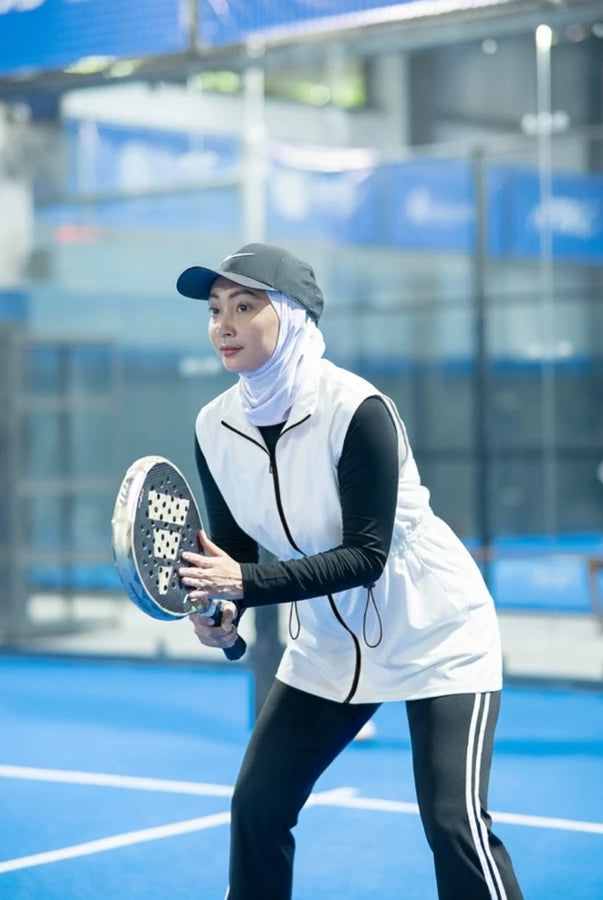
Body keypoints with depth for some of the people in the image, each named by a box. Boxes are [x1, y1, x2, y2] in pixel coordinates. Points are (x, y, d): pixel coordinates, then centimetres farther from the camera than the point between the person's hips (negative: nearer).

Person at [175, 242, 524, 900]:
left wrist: (246, 583, -34)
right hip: (327, 644, 6)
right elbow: (234, 550, 3)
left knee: (454, 824, -16)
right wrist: (221, 611, -19)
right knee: (255, 806, 2)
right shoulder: (214, 427, -6)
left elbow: (366, 556, -25)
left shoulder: (357, 411, -25)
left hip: (434, 639, -6)